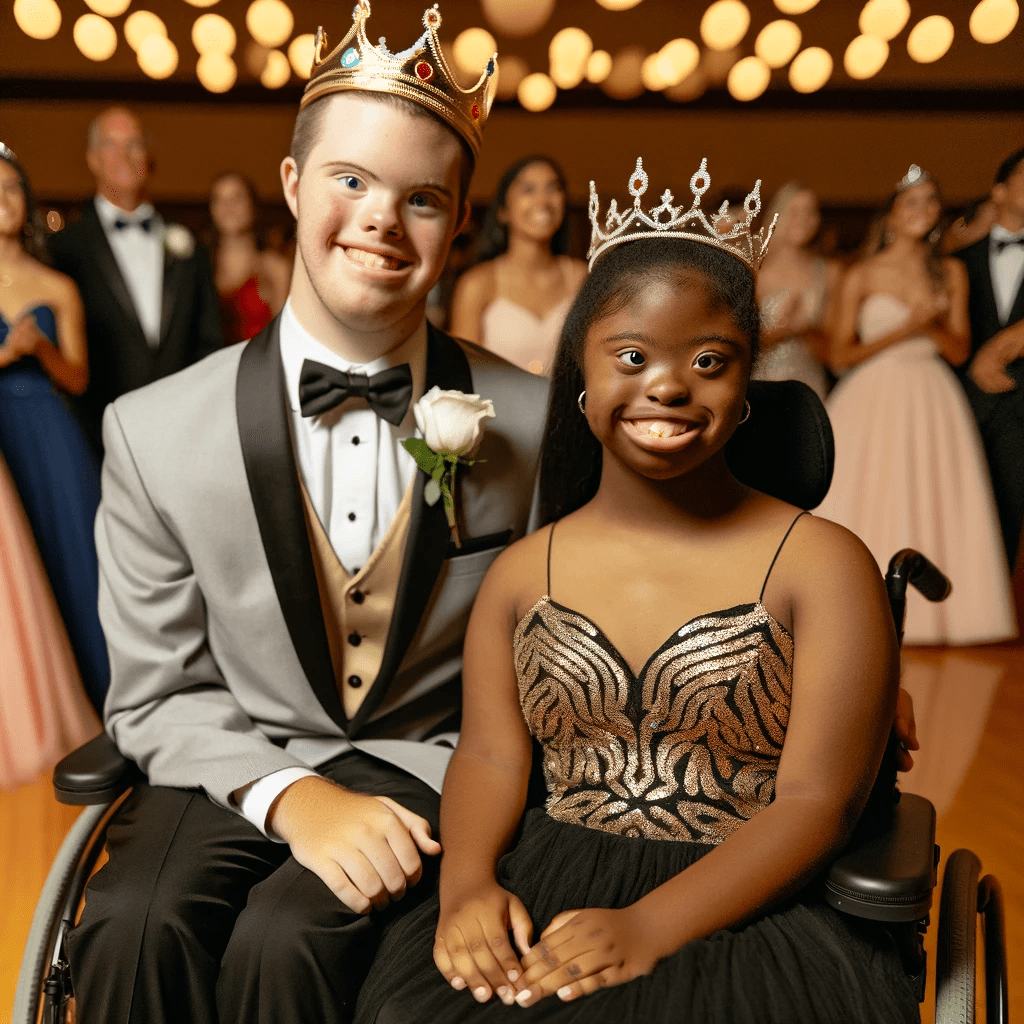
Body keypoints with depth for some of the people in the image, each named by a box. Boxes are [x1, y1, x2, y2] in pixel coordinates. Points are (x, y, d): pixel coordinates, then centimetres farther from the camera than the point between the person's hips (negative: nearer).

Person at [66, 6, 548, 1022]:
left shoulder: (531, 422, -7)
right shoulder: (153, 433, -7)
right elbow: (156, 697, -2)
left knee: (289, 939, -26)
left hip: (436, 774, 0)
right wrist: (292, 796, -18)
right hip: (234, 770, 1)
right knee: (133, 927, -27)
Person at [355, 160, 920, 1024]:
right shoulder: (521, 571, 9)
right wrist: (467, 880, -16)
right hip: (545, 892, 3)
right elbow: (491, 754, 4)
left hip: (752, 910, -2)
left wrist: (648, 927, -19)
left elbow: (818, 801, -7)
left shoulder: (825, 565, -2)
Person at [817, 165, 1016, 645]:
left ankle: (929, 610, 12)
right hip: (871, 402, -2)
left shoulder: (951, 272, 8)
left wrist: (931, 326, -13)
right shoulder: (862, 275, 0)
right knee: (867, 505, -1)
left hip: (932, 405, 3)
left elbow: (959, 350, 7)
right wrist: (903, 330, -13)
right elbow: (840, 356, -3)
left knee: (930, 506, 1)